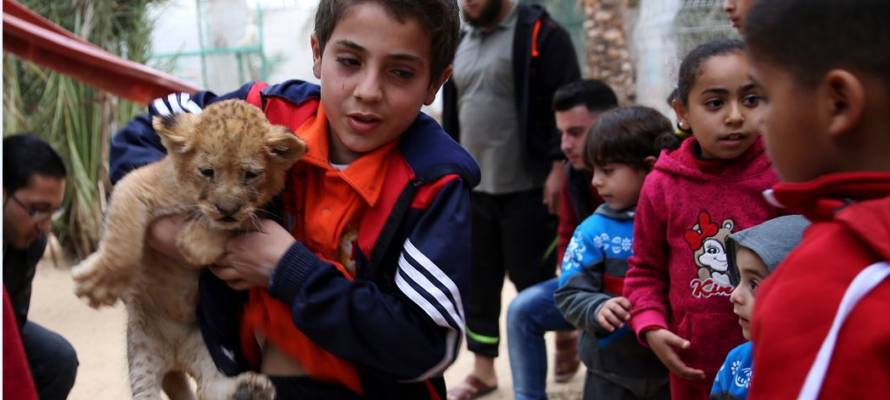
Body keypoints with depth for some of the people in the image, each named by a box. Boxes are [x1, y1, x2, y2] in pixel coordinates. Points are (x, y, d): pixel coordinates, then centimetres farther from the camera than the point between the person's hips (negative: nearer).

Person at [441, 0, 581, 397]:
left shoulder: (540, 33, -7)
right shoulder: (461, 44, 14)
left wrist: (558, 167, -18)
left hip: (526, 188, -7)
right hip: (472, 188, 7)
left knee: (534, 281, 1)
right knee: (477, 283, 10)